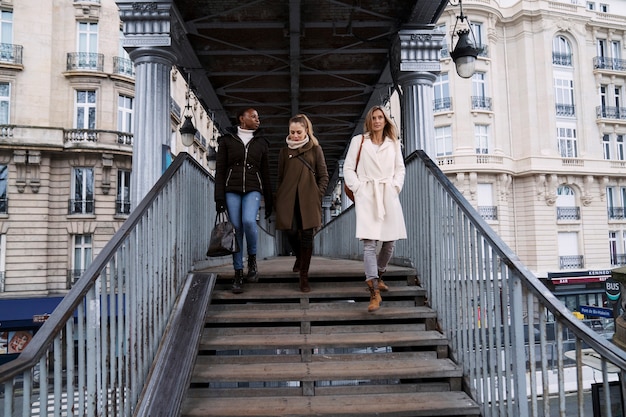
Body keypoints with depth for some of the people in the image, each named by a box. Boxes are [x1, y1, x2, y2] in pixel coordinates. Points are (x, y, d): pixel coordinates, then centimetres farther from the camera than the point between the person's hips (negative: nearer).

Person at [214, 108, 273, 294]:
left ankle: (252, 259, -1)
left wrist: (269, 200, 11)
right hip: (231, 190, 0)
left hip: (253, 189, 0)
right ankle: (238, 273, 7)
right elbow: (220, 170, 4)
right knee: (236, 229, -3)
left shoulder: (261, 142, 14)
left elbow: (265, 173, 15)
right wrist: (219, 196, -6)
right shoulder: (227, 140, 8)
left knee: (249, 221, -25)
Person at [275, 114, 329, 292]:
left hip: (308, 200, -1)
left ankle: (304, 276, 7)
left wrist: (317, 195, -3)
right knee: (292, 233, -6)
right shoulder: (285, 152, 13)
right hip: (289, 200, 1)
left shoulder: (315, 149, 8)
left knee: (307, 236, -4)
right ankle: (299, 257, 30)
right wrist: (279, 200, 8)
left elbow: (324, 176, 7)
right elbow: (280, 178, 15)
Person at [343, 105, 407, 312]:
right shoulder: (358, 141, 7)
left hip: (389, 196, 4)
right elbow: (348, 168, 5)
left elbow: (400, 169, 16)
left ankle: (377, 276, 31)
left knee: (390, 242, 5)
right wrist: (357, 188, -5)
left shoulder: (394, 143, 15)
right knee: (369, 242, -13)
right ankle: (374, 292, -16)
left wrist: (396, 186, 1)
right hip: (366, 195, -3)